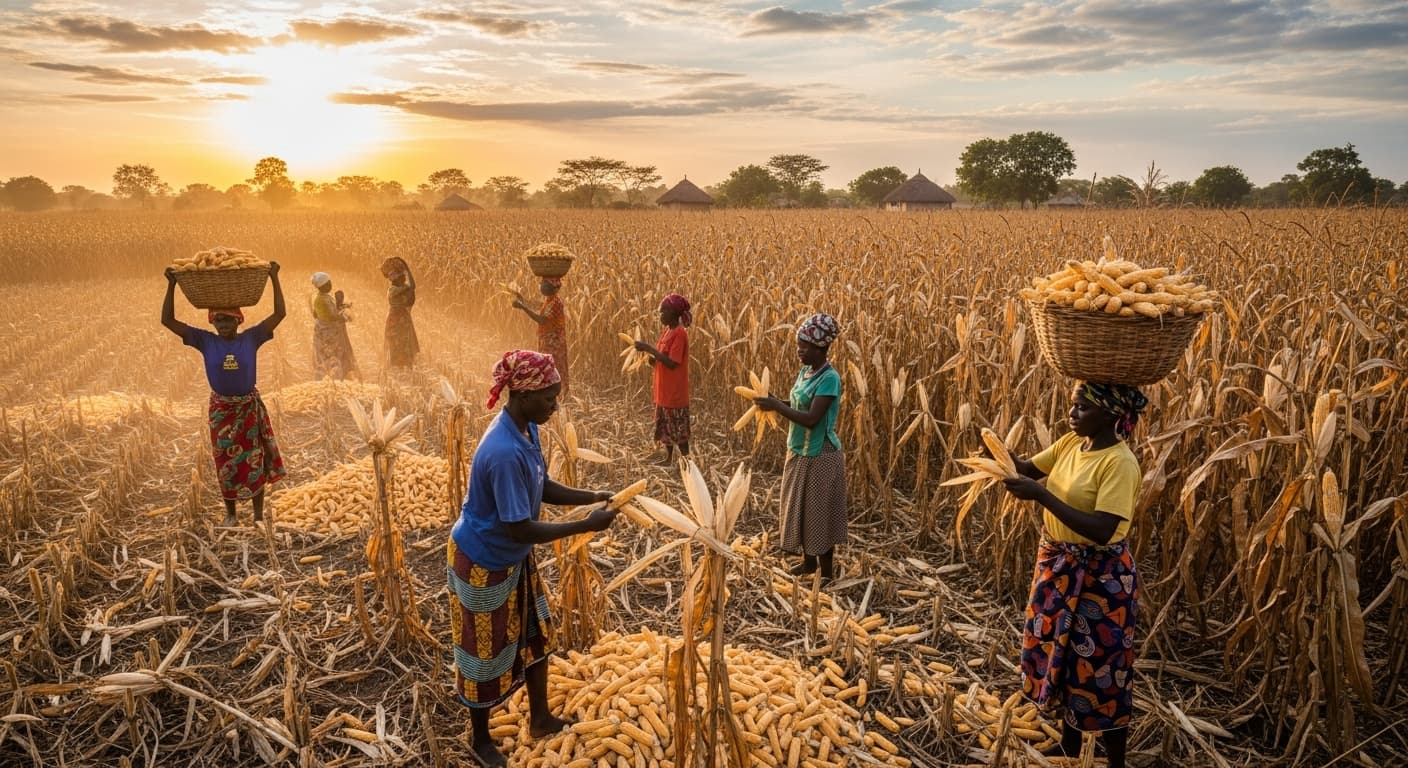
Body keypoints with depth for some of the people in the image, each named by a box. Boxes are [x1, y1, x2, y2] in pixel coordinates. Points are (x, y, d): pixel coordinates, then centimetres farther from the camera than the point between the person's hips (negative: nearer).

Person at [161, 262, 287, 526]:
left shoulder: (251, 338, -9)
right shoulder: (206, 341, -6)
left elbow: (279, 313, -13)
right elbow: (168, 320, -8)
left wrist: (274, 278, -16)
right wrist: (172, 284, -15)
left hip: (250, 408, -1)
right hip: (221, 409, 1)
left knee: (254, 462, 7)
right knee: (226, 463, 13)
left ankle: (259, 515, 19)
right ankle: (230, 513, 29)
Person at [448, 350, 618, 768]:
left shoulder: (527, 429, -6)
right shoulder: (505, 452, -36)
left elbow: (543, 487, 6)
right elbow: (520, 529, -31)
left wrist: (593, 496, -7)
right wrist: (585, 525, -26)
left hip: (514, 557, 9)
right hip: (484, 562, -9)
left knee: (535, 634, 21)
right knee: (486, 651, 12)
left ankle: (540, 719, 43)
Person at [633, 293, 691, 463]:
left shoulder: (679, 334, -17)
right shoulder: (666, 331, 10)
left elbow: (672, 363, -23)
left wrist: (649, 348, -23)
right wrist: (650, 356, -6)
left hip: (675, 392, -9)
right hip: (664, 390, 9)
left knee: (679, 429, -1)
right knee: (665, 426, 16)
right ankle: (668, 459, 26)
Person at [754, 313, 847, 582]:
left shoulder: (829, 378, -20)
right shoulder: (804, 372, 6)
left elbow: (811, 419, -26)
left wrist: (776, 406, -24)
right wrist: (773, 401, -7)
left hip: (820, 456, -8)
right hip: (799, 452, 9)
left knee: (820, 512, 3)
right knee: (800, 508, 18)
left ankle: (827, 570, 18)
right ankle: (809, 560, 35)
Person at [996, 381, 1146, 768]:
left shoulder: (1120, 463, -23)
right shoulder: (1071, 442, 1)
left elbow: (1101, 531, -30)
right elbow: (1029, 468, 6)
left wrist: (1041, 495, -32)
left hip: (1098, 578, -8)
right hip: (1057, 566, 8)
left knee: (1098, 669, 7)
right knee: (1061, 656, 21)